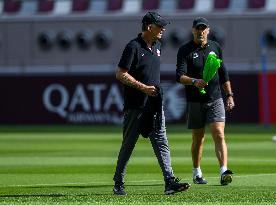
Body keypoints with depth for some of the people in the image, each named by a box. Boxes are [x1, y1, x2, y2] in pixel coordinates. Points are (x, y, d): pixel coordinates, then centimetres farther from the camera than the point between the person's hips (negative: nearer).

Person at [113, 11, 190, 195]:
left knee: (161, 142, -3)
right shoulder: (134, 47, -12)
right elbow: (120, 74, -15)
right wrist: (142, 87, -19)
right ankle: (118, 183, 15)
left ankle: (170, 182, -11)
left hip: (155, 104, 7)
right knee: (128, 145, 3)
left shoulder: (157, 46, 13)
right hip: (135, 105, -7)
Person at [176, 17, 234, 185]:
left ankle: (224, 171, -22)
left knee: (219, 135, -13)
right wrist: (195, 82, -32)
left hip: (215, 99, 1)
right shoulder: (185, 50, -3)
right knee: (198, 138, 8)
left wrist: (229, 95, 14)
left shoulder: (215, 47, 9)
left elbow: (223, 73, 18)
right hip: (195, 101, -1)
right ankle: (197, 173, 22)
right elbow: (180, 76, -13)